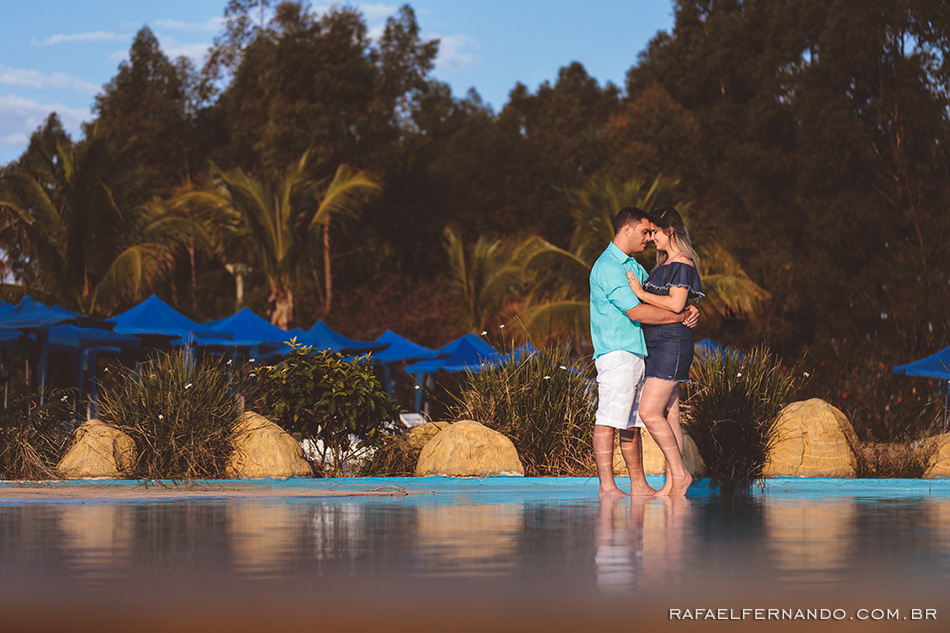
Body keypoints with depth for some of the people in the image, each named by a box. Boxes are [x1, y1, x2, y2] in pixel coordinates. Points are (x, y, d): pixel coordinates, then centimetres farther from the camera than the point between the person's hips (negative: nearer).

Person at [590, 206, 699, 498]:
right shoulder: (607, 266, -9)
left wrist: (687, 310, 0)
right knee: (608, 419, -10)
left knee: (632, 423, 10)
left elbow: (660, 302, 21)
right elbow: (636, 311, -16)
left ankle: (638, 484, 11)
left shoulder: (634, 267, 23)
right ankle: (607, 485, -12)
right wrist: (681, 316, -10)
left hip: (637, 353, 10)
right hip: (616, 352, -10)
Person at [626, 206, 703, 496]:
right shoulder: (665, 264, 20)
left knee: (650, 412, -15)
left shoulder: (682, 264, -9)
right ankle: (672, 483, 7)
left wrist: (641, 293, -13)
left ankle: (680, 474, -7)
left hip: (672, 343, -10)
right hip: (658, 344, 10)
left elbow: (676, 303, -20)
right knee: (669, 416, 7)